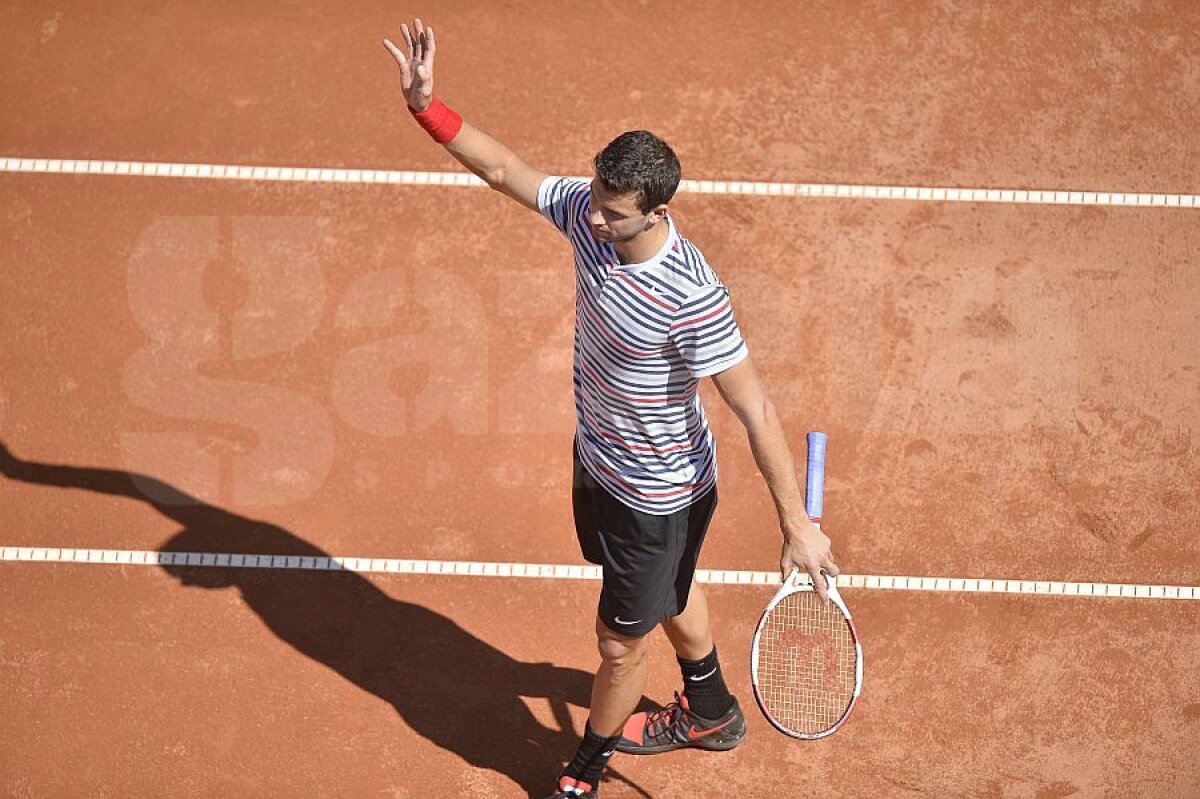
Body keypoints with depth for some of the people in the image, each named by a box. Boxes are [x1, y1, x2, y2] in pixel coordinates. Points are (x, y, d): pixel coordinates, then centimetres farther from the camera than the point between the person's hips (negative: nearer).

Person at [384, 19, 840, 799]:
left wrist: (798, 526, -27)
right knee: (672, 596, 32)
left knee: (621, 641, 13)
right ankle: (712, 713, 58)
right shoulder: (588, 211, -18)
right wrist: (426, 102, -14)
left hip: (659, 494, -8)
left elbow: (757, 413, -31)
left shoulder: (690, 299, -38)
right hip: (599, 458, 8)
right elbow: (503, 168, -2)